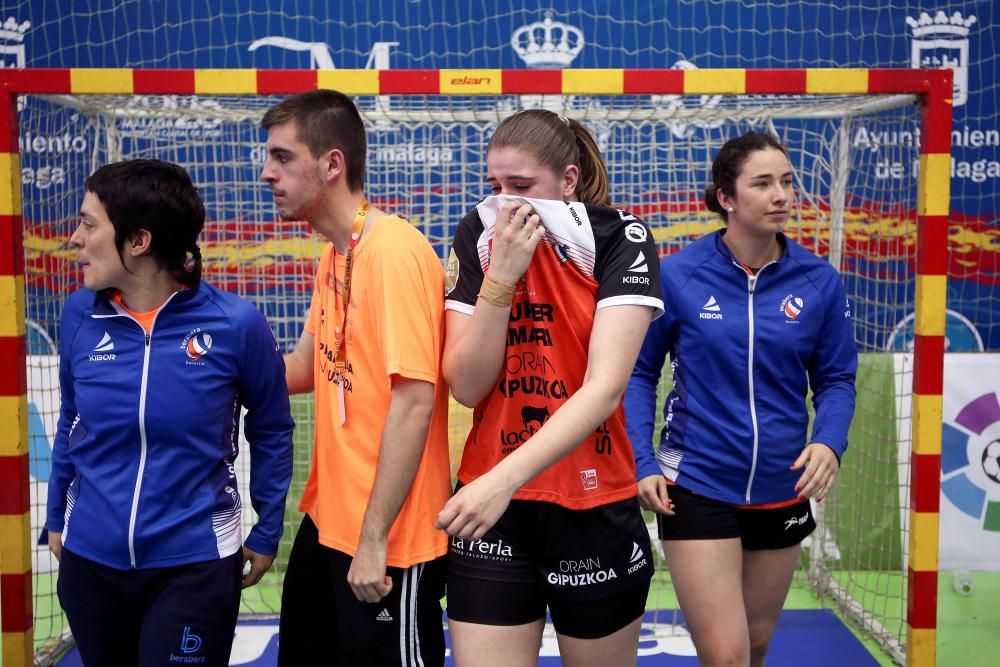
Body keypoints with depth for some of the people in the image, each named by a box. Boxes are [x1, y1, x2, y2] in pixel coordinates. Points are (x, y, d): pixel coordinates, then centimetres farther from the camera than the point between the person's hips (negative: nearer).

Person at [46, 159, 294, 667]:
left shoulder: (234, 324, -16)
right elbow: (71, 423, 9)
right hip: (88, 559, 4)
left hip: (194, 564, -4)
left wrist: (267, 532, 2)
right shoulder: (79, 315, -6)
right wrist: (56, 519, 15)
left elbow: (271, 433, -3)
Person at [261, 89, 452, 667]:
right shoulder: (335, 255, 8)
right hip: (325, 525, 9)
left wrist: (374, 539, -20)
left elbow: (414, 402, -22)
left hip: (386, 543, -9)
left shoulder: (396, 251, -19)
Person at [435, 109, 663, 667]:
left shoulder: (621, 239, -9)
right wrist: (502, 274, -18)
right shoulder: (479, 239, -1)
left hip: (596, 509, -1)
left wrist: (505, 478, -30)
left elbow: (604, 388, -20)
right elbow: (467, 386, -7)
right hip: (490, 511, 1)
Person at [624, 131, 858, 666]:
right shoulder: (676, 275, -10)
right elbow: (639, 373, -1)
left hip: (783, 491, 4)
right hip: (695, 487, -3)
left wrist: (829, 442, -14)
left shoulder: (819, 281, -4)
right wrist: (643, 464, -10)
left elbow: (835, 379, 5)